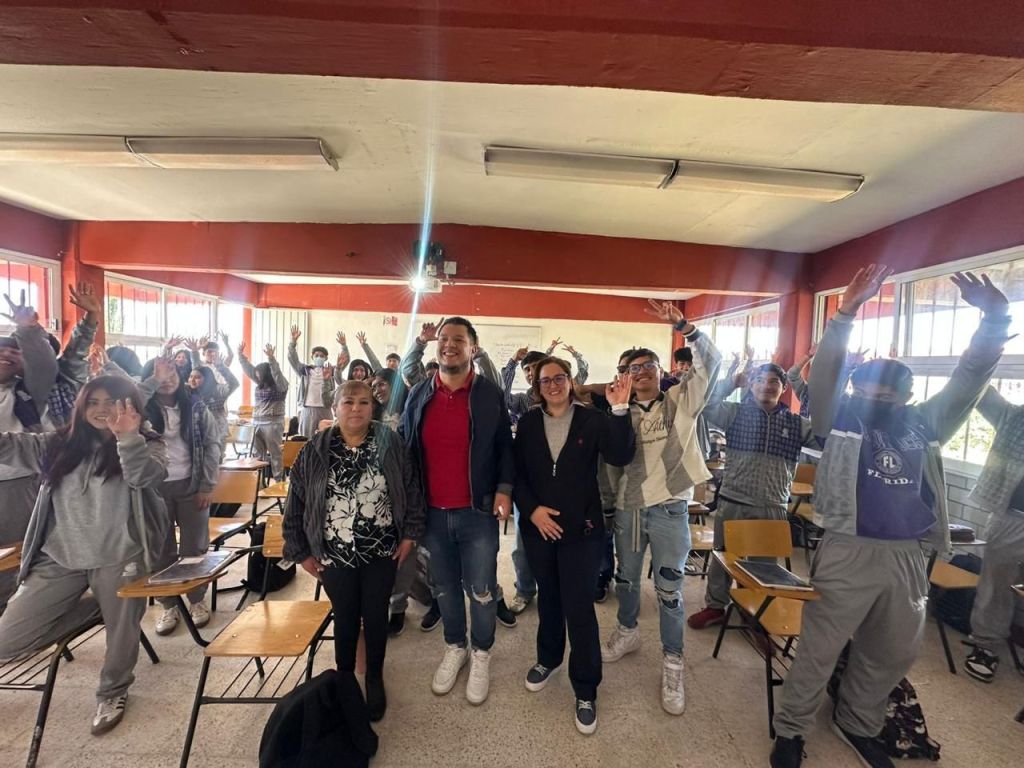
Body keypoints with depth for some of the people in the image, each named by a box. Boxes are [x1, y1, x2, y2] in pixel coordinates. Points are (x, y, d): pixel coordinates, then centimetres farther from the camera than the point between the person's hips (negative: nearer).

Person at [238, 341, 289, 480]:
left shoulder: (280, 385, -7)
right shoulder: (260, 383, 12)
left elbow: (277, 372, -25)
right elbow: (248, 369, 12)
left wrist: (271, 358, -37)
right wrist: (241, 354, 5)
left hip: (273, 423, -7)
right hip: (257, 422, 7)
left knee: (275, 453, -1)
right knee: (257, 453, 9)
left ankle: (278, 480, 4)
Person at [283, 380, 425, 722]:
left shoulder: (391, 444, -8)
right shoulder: (314, 451, -7)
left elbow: (412, 489, -2)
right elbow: (296, 503, -1)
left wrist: (410, 535, -3)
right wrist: (301, 552, 0)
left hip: (382, 553, 0)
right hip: (335, 556, 0)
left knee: (376, 617, 11)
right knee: (346, 620, 13)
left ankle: (375, 679, 36)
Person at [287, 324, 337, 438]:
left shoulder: (331, 371, 7)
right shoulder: (305, 370, 10)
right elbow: (292, 359, -2)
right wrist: (293, 341, -15)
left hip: (325, 410, 0)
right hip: (307, 409, 1)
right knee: (306, 439, 4)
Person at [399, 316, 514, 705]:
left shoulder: (490, 394, -6)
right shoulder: (419, 394, 2)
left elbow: (505, 447, 1)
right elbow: (403, 445, 9)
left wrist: (504, 489, -9)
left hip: (477, 512, -2)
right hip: (432, 512, 3)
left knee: (481, 591, 10)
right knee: (445, 587, 19)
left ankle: (481, 654, 35)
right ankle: (454, 648, 42)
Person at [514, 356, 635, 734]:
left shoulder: (592, 419, -7)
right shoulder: (528, 423, 0)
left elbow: (621, 457, -20)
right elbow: (516, 473, 1)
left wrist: (620, 410, -29)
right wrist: (531, 508, -11)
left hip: (581, 528, -3)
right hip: (538, 526, 3)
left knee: (579, 607, 2)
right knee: (548, 597, 22)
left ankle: (586, 691, 21)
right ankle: (548, 658, 45)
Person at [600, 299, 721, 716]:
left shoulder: (682, 401, 1)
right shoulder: (624, 412, 8)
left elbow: (711, 363, -11)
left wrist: (681, 324, -18)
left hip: (669, 509, -3)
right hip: (628, 507, 3)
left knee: (669, 589, 6)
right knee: (625, 578, 20)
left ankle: (672, 662, 24)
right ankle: (627, 631, 44)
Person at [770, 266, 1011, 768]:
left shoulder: (924, 424, 9)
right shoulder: (840, 420, -3)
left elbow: (969, 378, 6)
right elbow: (824, 373, -16)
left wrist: (995, 317, -5)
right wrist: (847, 312, -26)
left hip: (907, 557, 6)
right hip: (848, 553, -5)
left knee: (893, 654, 21)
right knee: (818, 651, 4)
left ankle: (857, 724, 44)